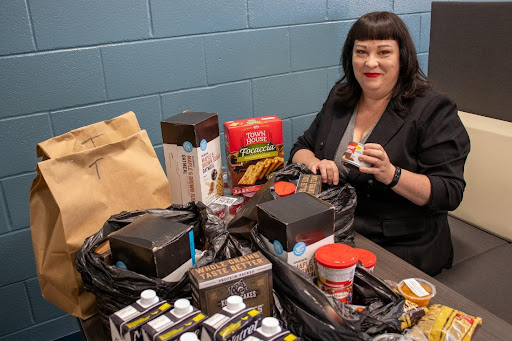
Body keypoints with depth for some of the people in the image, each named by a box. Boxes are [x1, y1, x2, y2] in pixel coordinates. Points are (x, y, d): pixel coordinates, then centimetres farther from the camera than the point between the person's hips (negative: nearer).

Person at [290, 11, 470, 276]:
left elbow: (450, 194, -13)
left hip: (401, 249, -4)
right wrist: (315, 164, -12)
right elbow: (300, 149, 12)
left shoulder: (434, 111, -8)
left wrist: (391, 175, -29)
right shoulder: (340, 97, 8)